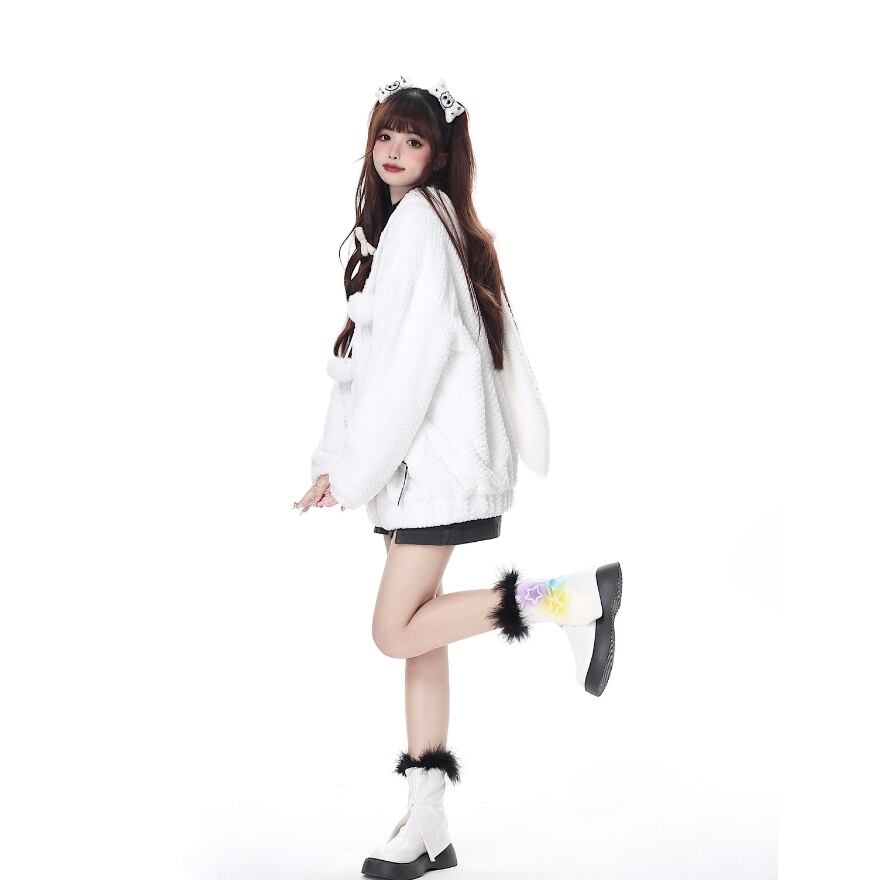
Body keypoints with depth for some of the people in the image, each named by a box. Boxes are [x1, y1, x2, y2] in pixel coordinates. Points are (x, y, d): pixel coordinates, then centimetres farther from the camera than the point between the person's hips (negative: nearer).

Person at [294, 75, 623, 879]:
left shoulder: (421, 218, -9)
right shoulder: (387, 225, 20)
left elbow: (416, 351, -18)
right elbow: (360, 359, 16)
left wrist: (353, 470, -16)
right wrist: (335, 461, 10)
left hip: (437, 456, -9)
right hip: (409, 457, 9)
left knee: (398, 632, -11)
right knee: (416, 635, 7)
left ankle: (568, 597, -4)